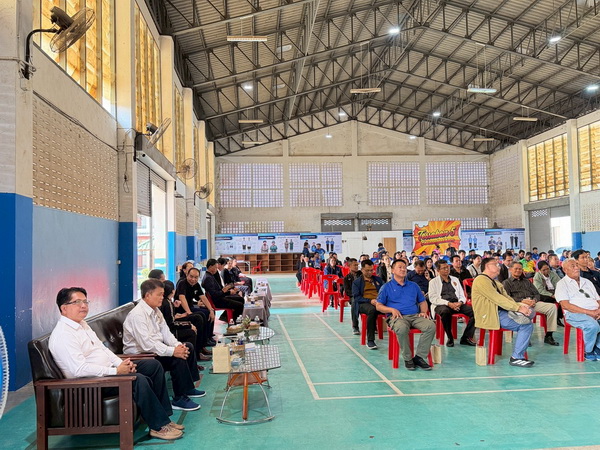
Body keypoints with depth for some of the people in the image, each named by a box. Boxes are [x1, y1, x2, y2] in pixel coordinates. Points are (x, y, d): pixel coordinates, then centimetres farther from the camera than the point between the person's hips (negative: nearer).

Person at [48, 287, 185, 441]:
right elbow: (80, 370, -27)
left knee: (153, 365, 4)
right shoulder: (63, 335, -19)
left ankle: (163, 415, 5)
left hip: (107, 370, 10)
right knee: (139, 380, -29)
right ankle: (159, 426, -13)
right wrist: (116, 371, -23)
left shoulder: (82, 324, 12)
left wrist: (121, 363, -2)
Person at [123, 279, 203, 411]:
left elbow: (165, 332, 6)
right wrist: (173, 351, -31)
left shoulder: (155, 311, 6)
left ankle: (188, 388, 20)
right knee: (178, 358, -25)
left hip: (156, 348, 10)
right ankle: (179, 399, -12)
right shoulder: (137, 315, -24)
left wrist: (178, 345, -13)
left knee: (188, 347, 9)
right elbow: (147, 345, -31)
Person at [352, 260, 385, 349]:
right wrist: (370, 301, -12)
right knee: (372, 309, -41)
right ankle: (370, 340, -36)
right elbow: (356, 297, 3)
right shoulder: (357, 282, 16)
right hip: (363, 304, -3)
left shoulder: (378, 280, 27)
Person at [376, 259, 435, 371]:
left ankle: (419, 357, -20)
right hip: (397, 317, -4)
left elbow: (422, 302, 26)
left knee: (431, 326, -27)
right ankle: (407, 358, -21)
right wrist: (392, 309, -9)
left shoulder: (413, 285, 24)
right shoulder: (387, 287, 13)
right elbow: (378, 306, 9)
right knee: (402, 328, -39)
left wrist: (423, 312, 4)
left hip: (415, 316, 4)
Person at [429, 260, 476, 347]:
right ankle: (450, 338, -21)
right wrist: (448, 303, -17)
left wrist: (460, 302, -6)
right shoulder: (433, 282, 8)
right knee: (445, 311, -40)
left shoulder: (455, 279, 23)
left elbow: (462, 296, 20)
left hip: (457, 304, 4)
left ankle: (466, 338, -13)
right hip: (442, 305, -4)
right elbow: (432, 298, -5)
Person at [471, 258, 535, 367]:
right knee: (526, 325, -16)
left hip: (500, 312, 10)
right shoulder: (481, 280, -10)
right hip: (490, 316, -10)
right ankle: (516, 358, -9)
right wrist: (518, 308, -18)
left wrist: (519, 305, -7)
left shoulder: (495, 283, 23)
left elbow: (506, 297, 13)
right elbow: (497, 299, -17)